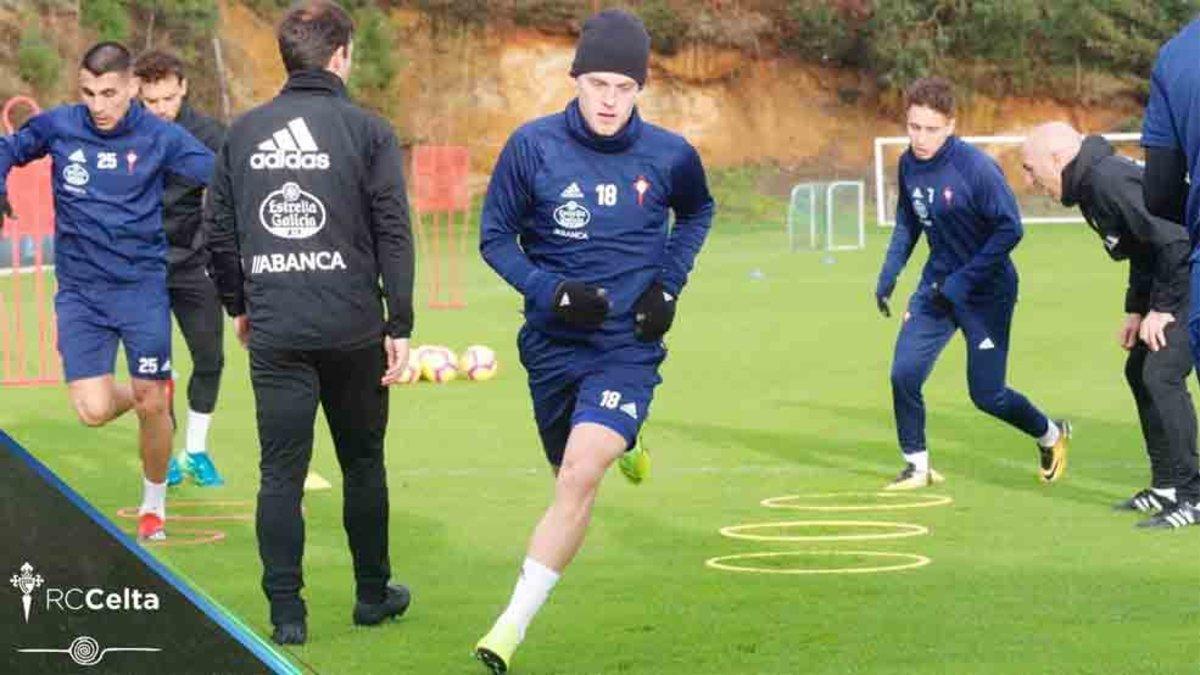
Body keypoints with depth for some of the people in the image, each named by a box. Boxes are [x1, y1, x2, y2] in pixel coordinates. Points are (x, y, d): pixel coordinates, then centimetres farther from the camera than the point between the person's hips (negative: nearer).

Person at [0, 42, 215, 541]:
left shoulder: (159, 137, -7)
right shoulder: (57, 126, -3)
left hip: (143, 287, -1)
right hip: (79, 291, 1)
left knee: (151, 407, 1)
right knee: (93, 411, -10)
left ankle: (154, 505, 27)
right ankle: (145, 393, 26)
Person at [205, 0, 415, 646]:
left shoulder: (243, 132, 6)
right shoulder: (367, 131, -3)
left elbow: (218, 230, 10)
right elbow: (393, 232, -7)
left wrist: (238, 305, 23)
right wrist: (400, 323, -3)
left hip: (274, 332, 2)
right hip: (353, 327, -1)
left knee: (281, 471, 4)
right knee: (363, 464, 14)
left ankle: (287, 613, 0)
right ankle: (373, 593, 25)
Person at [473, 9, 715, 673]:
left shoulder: (669, 156, -5)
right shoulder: (533, 145, -9)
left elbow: (697, 212, 17)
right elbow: (494, 235, -1)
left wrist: (668, 282, 2)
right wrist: (550, 290, -17)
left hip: (628, 348, -2)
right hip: (553, 343, 2)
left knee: (580, 475, -21)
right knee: (573, 477, 18)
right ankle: (623, 446, 57)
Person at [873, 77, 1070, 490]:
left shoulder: (977, 168, -23)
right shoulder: (908, 164, -2)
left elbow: (1009, 228, -21)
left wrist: (962, 282, -22)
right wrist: (888, 274, 3)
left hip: (986, 292, -5)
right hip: (937, 285, 5)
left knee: (986, 394, 0)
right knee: (904, 373, -9)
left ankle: (1050, 436, 29)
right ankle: (917, 466, 9)